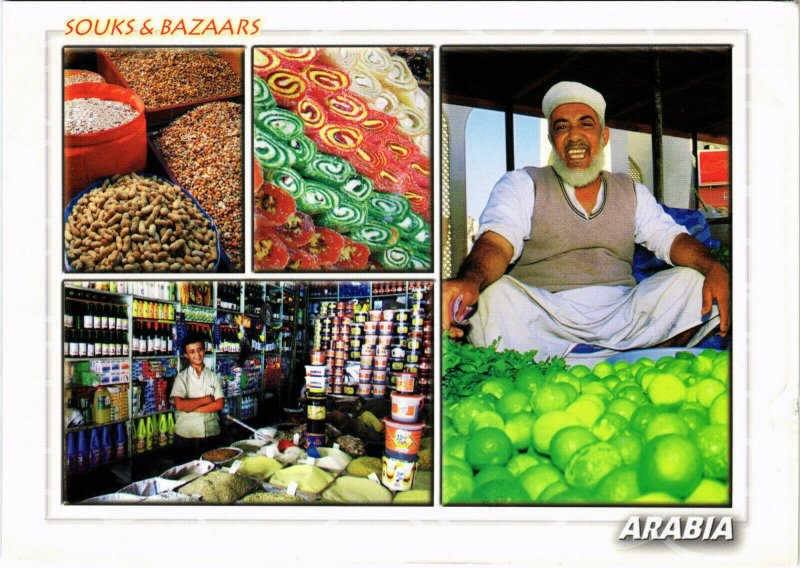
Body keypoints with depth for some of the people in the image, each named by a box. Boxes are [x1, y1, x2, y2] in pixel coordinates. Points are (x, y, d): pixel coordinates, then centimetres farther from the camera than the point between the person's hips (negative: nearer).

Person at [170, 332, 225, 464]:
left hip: (212, 435, 2)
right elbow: (179, 405, -15)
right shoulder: (182, 378, -1)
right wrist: (206, 399, -10)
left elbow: (219, 404, -7)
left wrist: (191, 407, -12)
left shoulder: (213, 377, 5)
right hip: (186, 437, -2)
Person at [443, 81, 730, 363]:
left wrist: (714, 269, -16)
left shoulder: (631, 192, 21)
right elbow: (496, 242, -11)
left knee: (693, 282, -18)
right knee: (492, 295, -33)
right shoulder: (521, 184, 8)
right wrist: (469, 281, -36)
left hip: (621, 318, 4)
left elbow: (672, 239, 9)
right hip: (543, 324, -3)